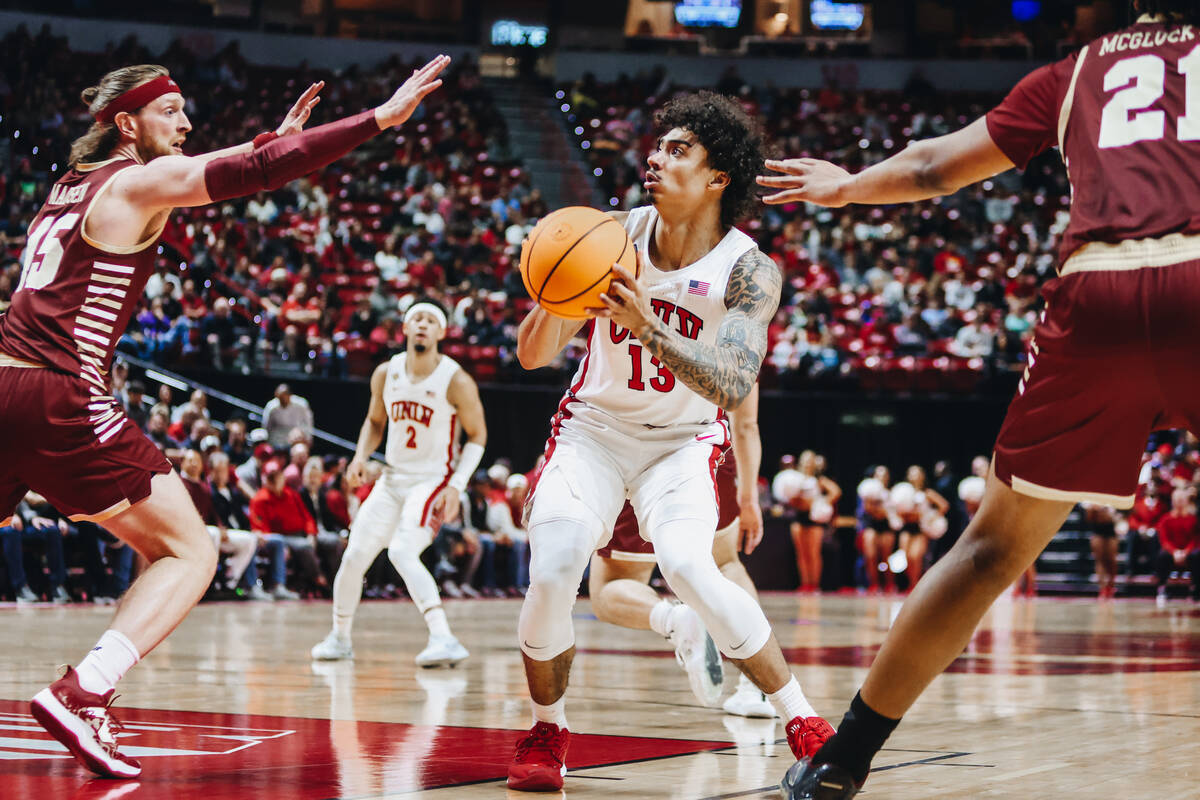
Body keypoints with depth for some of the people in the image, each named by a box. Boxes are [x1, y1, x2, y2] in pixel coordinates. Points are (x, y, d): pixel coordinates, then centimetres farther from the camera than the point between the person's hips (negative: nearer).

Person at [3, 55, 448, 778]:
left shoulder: (77, 184, 23)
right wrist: (381, 117, -10)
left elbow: (201, 175, 39)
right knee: (190, 553, -1)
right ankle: (81, 696, -17)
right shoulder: (138, 180, 0)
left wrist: (275, 138, 42)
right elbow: (263, 170, -10)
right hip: (59, 398, -8)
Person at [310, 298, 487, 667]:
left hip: (433, 481, -6)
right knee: (354, 557, 5)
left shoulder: (456, 381, -14)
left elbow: (477, 435, -6)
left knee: (403, 552, -28)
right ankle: (339, 637, 27)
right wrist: (361, 456, -2)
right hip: (392, 478, 6)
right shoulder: (386, 373, 0)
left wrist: (457, 486, -15)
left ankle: (444, 639, -31)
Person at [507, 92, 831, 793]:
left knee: (688, 567, -29)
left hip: (683, 442, -2)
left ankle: (804, 722, -11)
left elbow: (733, 387, -29)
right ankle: (547, 731, 5)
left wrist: (646, 325, -42)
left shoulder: (750, 272, -16)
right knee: (552, 575, -22)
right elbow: (533, 355, -9)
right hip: (594, 429, 2)